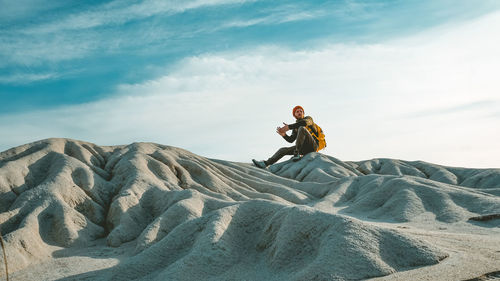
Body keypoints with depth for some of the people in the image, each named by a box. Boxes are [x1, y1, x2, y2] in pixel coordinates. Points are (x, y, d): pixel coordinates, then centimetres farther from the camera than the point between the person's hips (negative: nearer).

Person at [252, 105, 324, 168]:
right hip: (304, 149, 6)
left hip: (313, 145, -6)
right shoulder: (295, 128, 24)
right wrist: (283, 134, -12)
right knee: (283, 150, -7)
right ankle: (266, 163, -17)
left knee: (302, 128, -29)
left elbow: (304, 122, -20)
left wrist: (289, 127, -28)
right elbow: (291, 140, 10)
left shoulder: (308, 118, 7)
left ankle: (297, 153, -33)